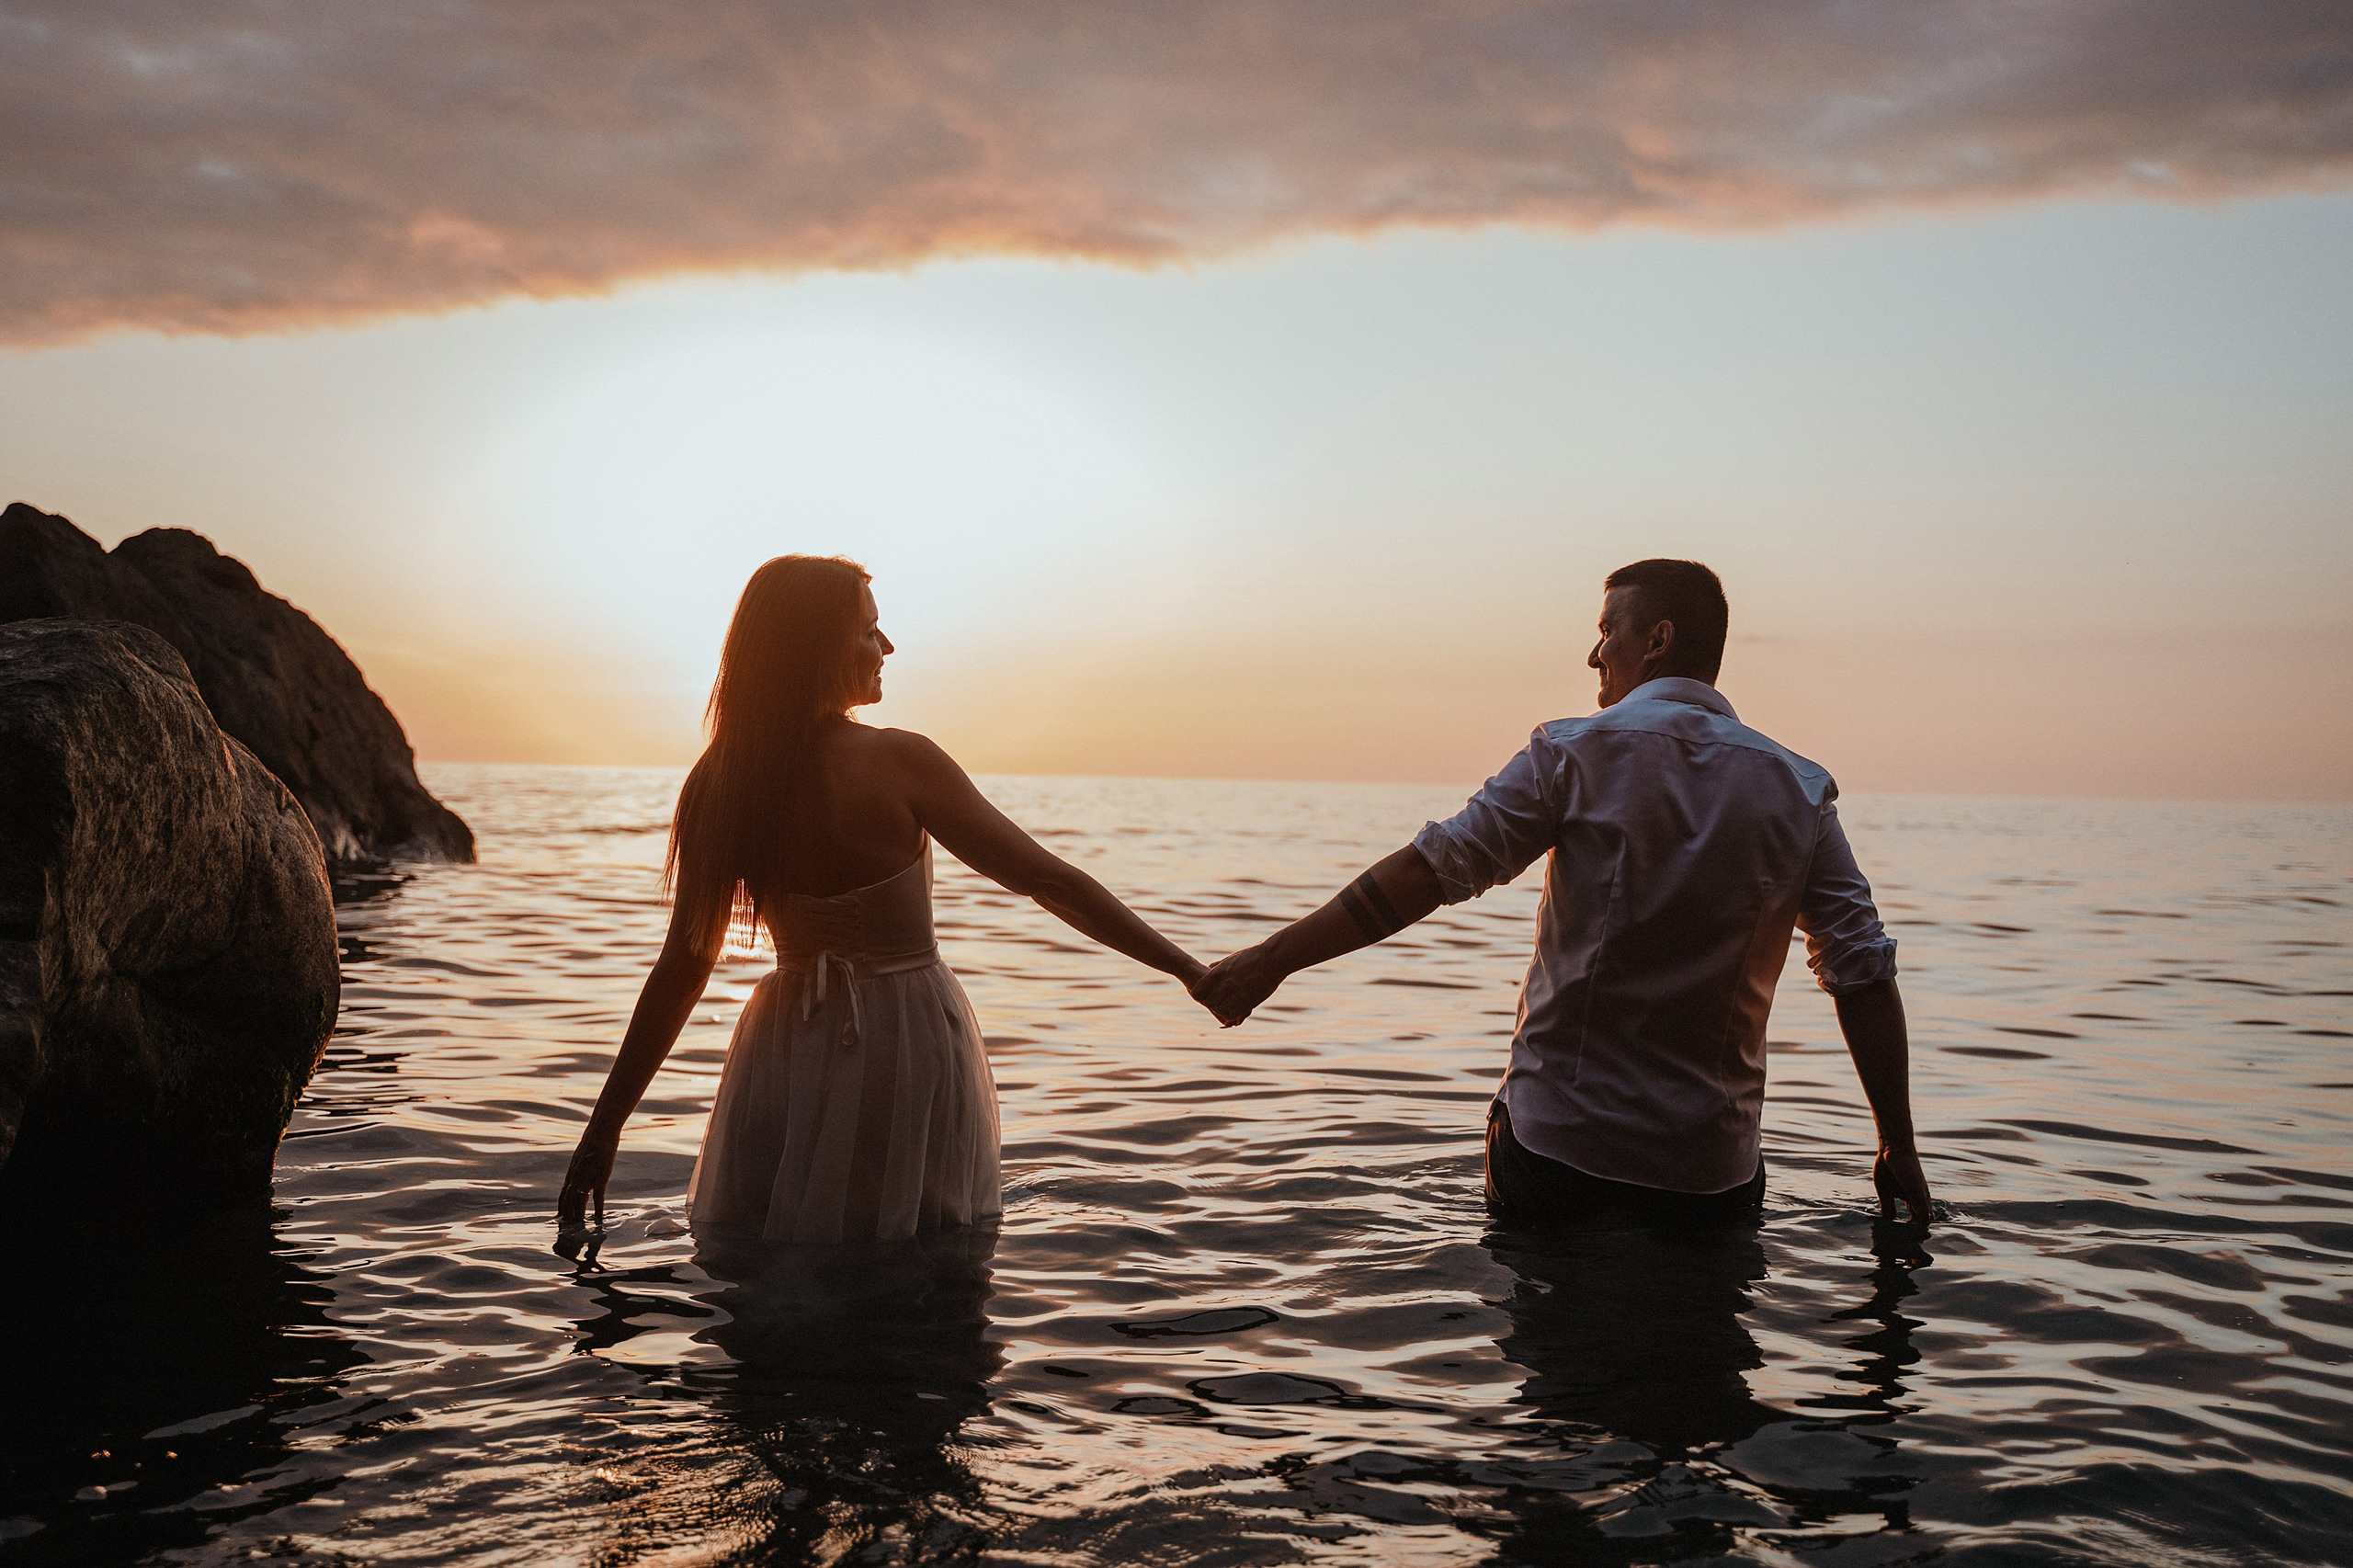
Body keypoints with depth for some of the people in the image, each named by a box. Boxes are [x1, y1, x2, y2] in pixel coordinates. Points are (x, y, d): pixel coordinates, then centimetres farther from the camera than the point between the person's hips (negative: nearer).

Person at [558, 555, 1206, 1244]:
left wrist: (604, 1129, 8)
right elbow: (1047, 880, -14)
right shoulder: (898, 762, -14)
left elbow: (684, 967, -1)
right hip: (908, 1044, -4)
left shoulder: (719, 785, -2)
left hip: (787, 1056, 4)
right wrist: (1187, 967, -8)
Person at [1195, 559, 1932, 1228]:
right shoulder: (1800, 790, 2)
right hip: (1710, 1173, 2)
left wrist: (1275, 957, -9)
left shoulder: (1575, 753, -7)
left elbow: (1432, 869, -13)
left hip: (1558, 1148, -2)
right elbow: (1863, 969, 1)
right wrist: (1898, 1146, 8)